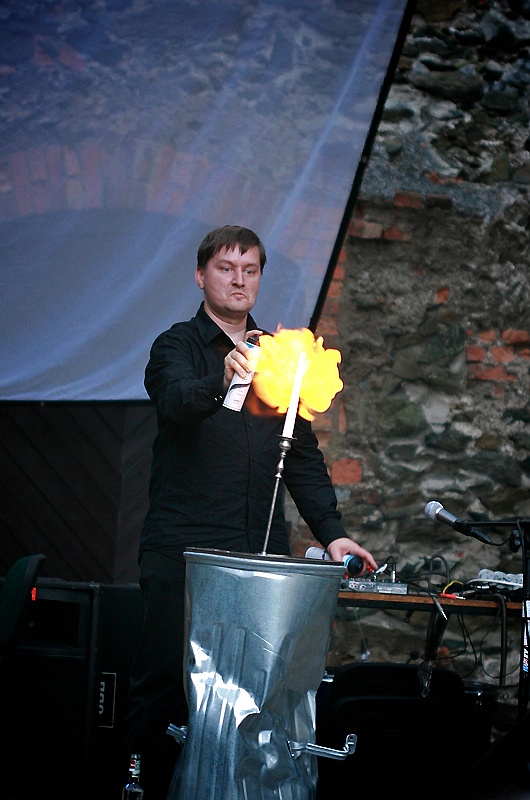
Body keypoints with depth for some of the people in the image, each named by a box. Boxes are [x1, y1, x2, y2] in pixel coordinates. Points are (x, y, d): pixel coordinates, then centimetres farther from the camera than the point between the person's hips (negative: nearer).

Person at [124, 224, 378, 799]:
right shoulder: (177, 346, 4)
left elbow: (302, 454, 18)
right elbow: (176, 400, -20)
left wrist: (330, 531, 6)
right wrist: (222, 380, -42)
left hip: (260, 553, 4)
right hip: (183, 549, -4)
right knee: (165, 682, -4)